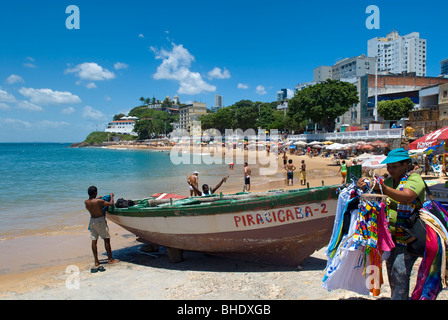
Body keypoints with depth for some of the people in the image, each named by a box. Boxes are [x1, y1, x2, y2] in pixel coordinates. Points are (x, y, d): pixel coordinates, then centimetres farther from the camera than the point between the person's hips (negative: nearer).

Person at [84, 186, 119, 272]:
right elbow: (111, 204, -15)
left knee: (94, 241, 9)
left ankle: (96, 261, 15)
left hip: (92, 220, 6)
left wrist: (98, 198, 29)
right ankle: (110, 259, 13)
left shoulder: (86, 202, -3)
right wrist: (111, 196, 2)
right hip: (100, 220, -6)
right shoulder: (99, 201, -22)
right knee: (106, 239, 6)